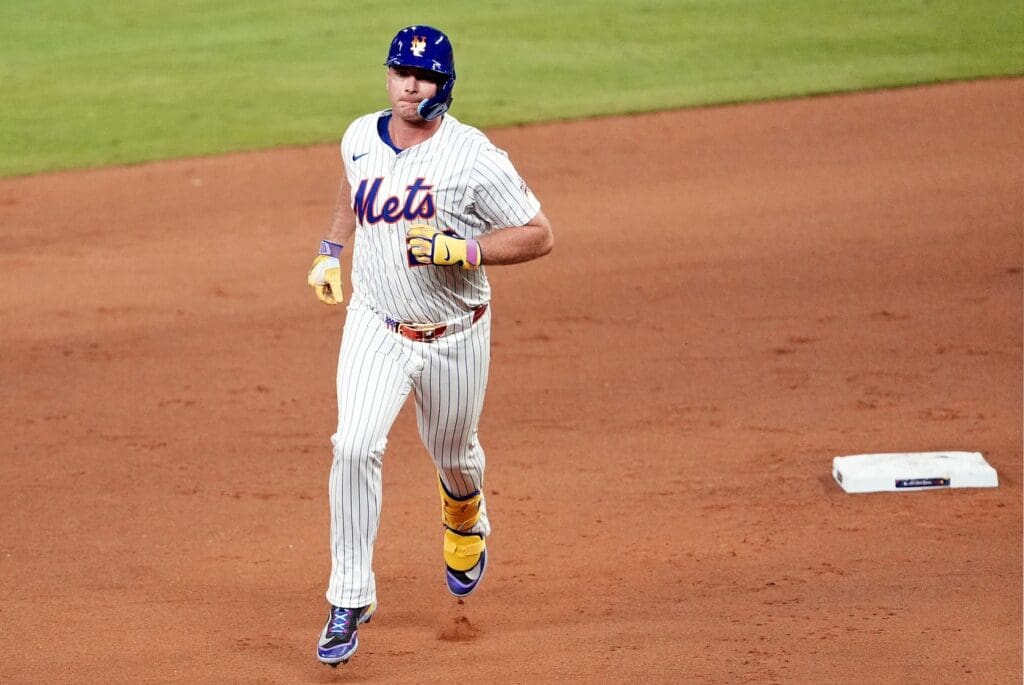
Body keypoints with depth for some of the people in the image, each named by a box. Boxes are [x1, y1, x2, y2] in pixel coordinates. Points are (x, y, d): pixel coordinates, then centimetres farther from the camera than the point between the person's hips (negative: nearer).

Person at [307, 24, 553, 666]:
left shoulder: (473, 157, -19)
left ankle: (466, 521, 57)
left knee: (453, 455, 19)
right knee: (355, 446, -19)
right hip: (376, 326, 2)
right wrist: (332, 251, 13)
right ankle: (350, 599, -11)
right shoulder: (360, 138, -3)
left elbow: (539, 235, -17)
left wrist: (460, 251, -27)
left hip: (454, 339, -2)